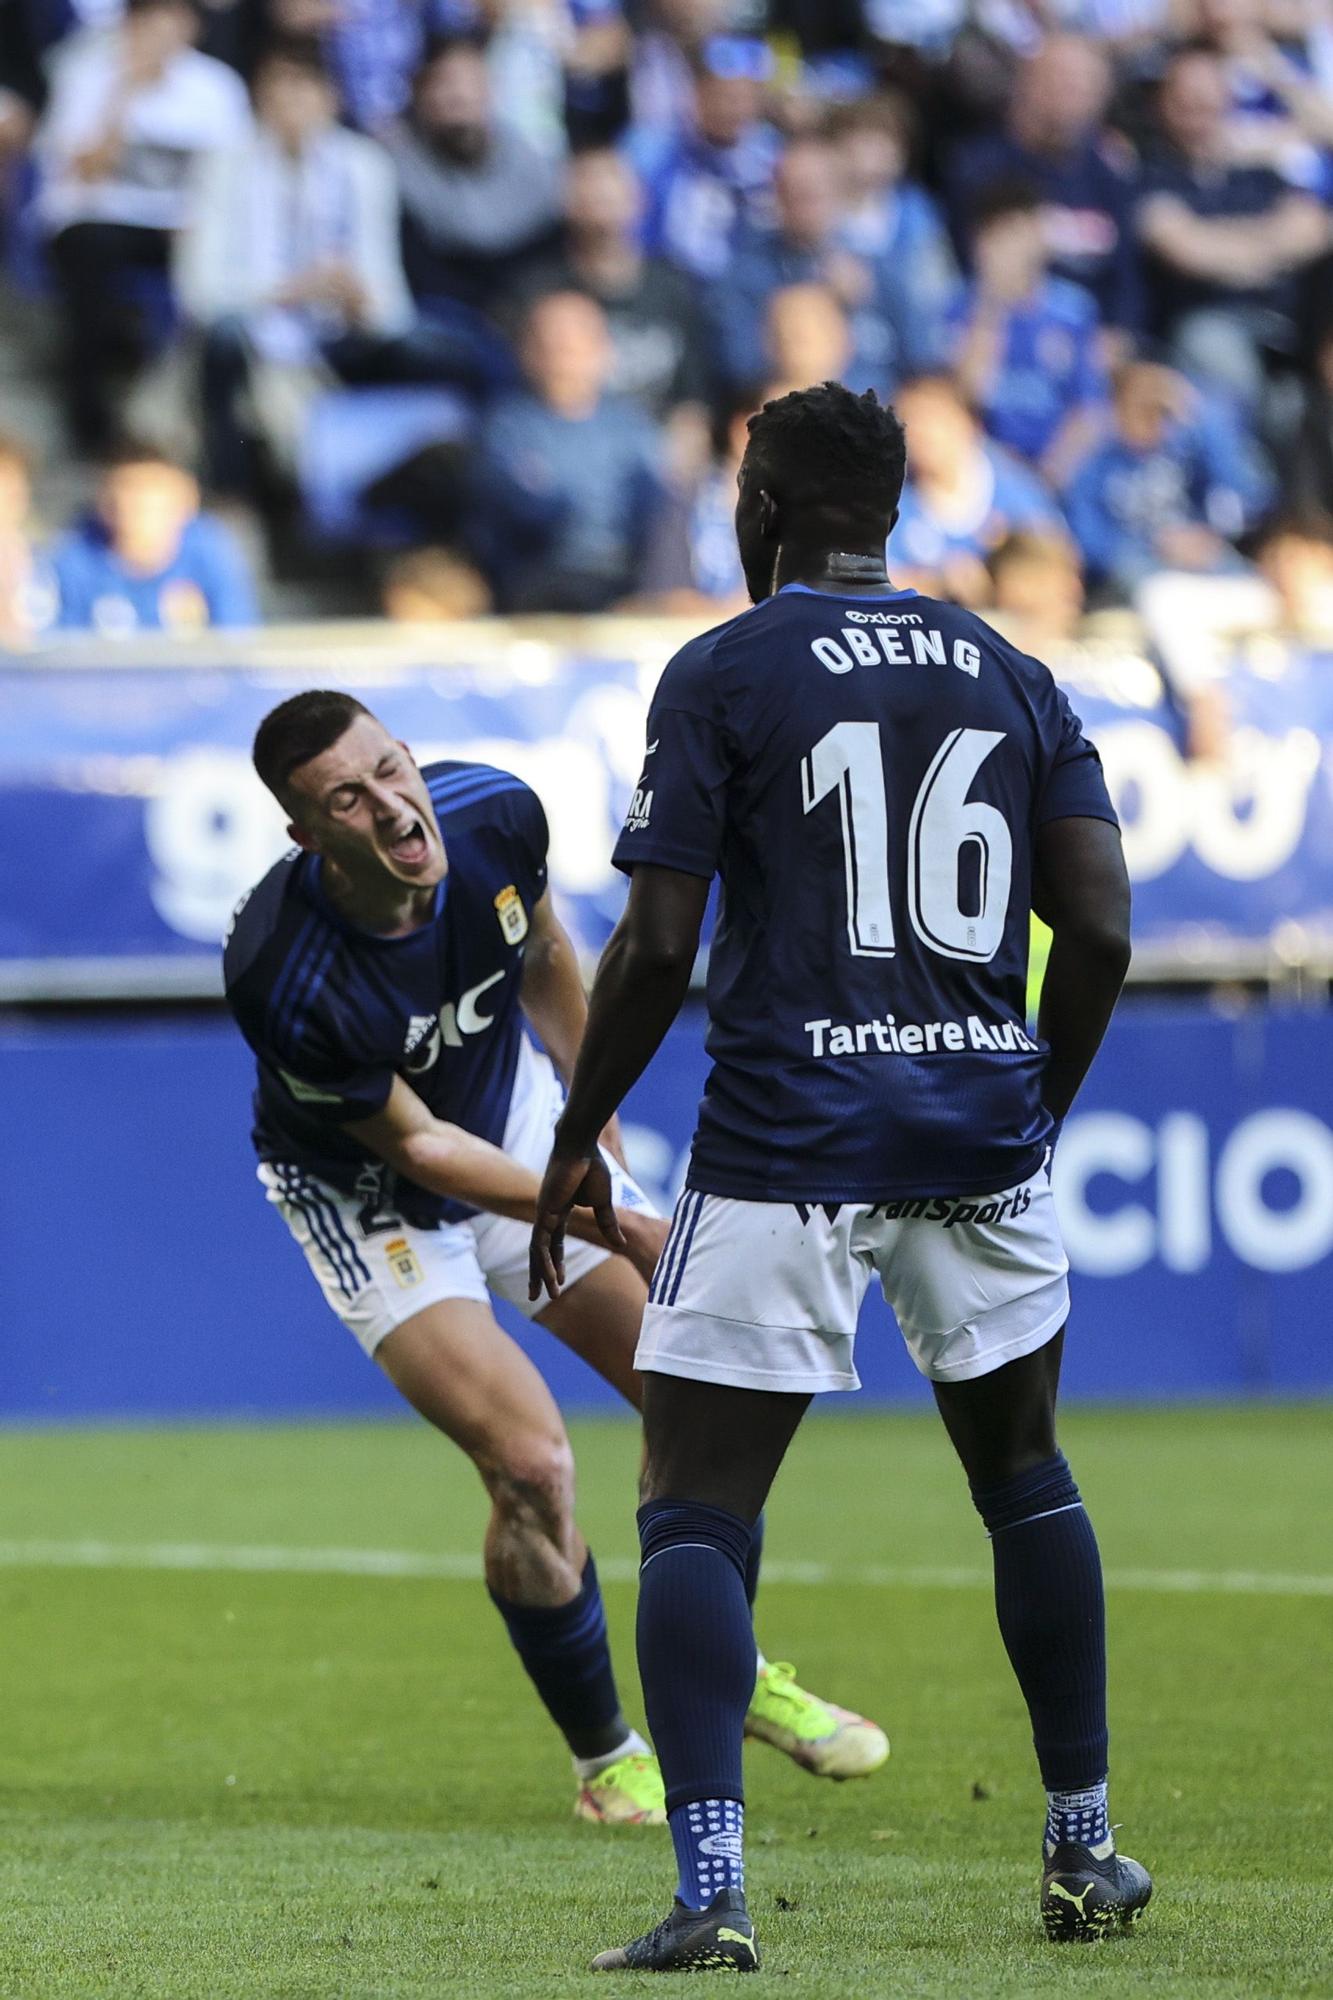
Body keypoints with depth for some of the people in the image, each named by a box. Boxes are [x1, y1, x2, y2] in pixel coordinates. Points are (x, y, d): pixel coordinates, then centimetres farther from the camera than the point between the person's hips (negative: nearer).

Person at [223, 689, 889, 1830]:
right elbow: (416, 1146, -23)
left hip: (518, 1117, 5)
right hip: (369, 1198, -5)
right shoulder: (283, 977, -38)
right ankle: (606, 1760, 7)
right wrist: (609, 1222, -23)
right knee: (533, 1468, -18)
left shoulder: (494, 814, -24)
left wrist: (598, 1129, 10)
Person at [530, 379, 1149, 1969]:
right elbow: (1100, 933, 5)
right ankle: (1085, 1850, 27)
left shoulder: (723, 674, -3)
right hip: (982, 1137, 5)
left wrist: (577, 1138, 4)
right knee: (1022, 1472, 22)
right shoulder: (1011, 677, 10)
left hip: (787, 1140, -5)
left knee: (694, 1514, -1)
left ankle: (710, 1890, -16)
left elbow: (656, 949, -8)